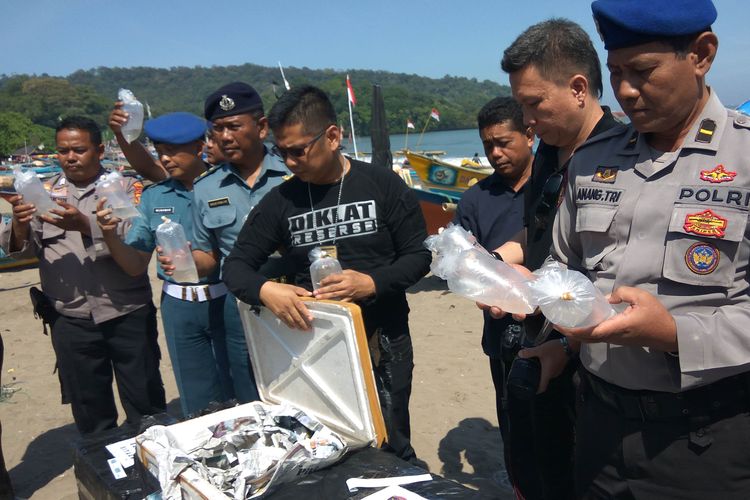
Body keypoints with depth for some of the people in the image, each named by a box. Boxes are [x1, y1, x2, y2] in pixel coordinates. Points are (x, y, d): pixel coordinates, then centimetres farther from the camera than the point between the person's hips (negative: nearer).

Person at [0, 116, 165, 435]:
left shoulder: (125, 187, 1)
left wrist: (86, 225, -27)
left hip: (128, 315, -2)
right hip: (71, 321, 3)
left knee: (146, 405, 8)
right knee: (90, 413, 15)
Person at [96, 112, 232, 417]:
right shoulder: (153, 197, 6)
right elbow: (136, 266, 7)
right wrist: (109, 234, -9)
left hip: (224, 299, -3)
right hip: (179, 307, 4)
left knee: (239, 397, 10)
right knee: (197, 406, 15)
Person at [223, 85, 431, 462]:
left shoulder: (383, 186, -5)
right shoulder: (280, 201, 2)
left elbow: (419, 256, -3)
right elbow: (236, 265, 3)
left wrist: (372, 283, -22)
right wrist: (264, 290, -20)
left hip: (382, 343, -2)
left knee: (390, 452, 10)